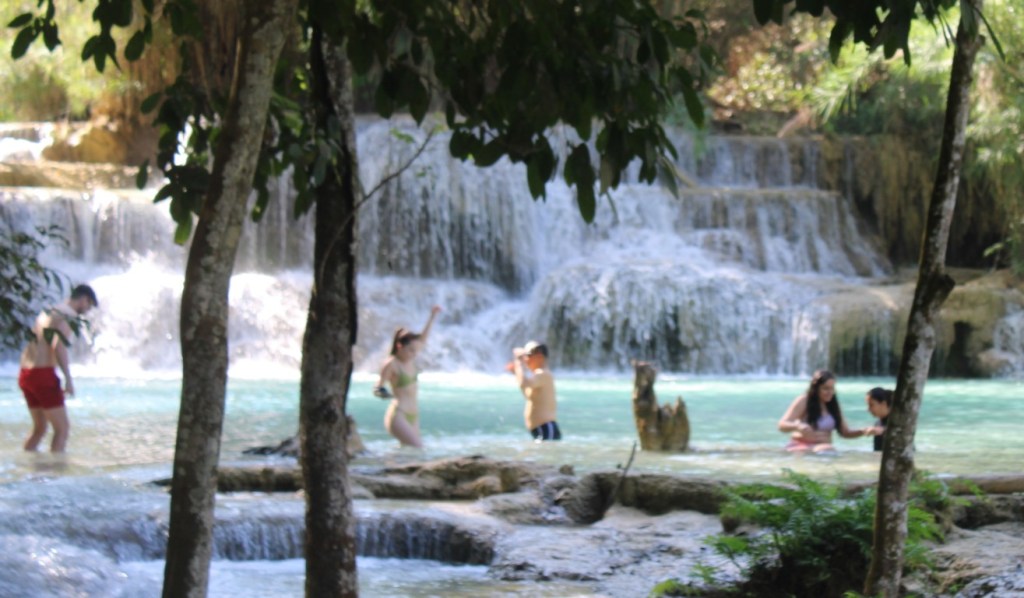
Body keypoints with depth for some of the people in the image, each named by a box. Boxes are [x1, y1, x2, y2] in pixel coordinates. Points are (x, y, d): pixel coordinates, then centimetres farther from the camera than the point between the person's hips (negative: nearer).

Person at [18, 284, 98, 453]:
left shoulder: (46, 313, 20)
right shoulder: (69, 317, -8)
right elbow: (58, 346, -23)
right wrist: (68, 379, -22)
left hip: (25, 374, 9)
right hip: (43, 375, -9)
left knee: (39, 427, 20)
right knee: (62, 428, -2)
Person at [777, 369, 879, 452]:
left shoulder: (833, 405, 12)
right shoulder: (803, 401, -3)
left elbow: (845, 432, 17)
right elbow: (782, 425, -9)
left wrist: (863, 431, -4)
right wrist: (798, 426, -33)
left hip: (824, 448, 5)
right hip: (802, 447, -5)